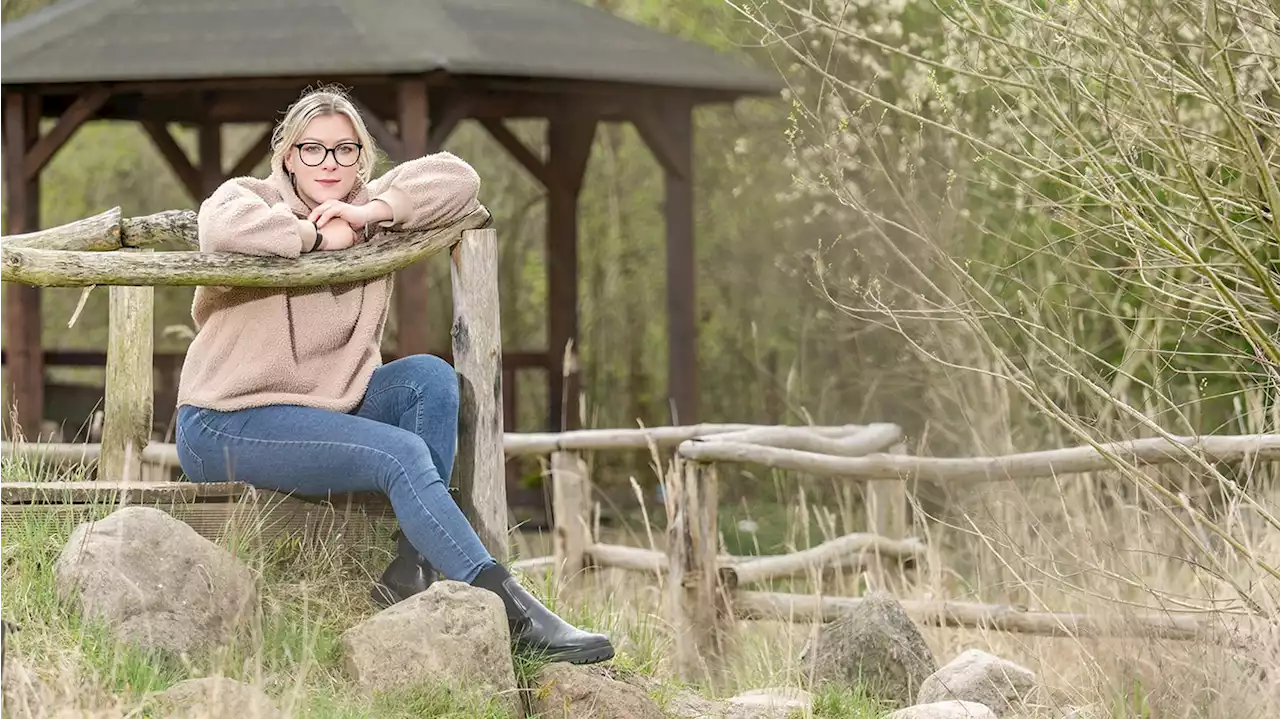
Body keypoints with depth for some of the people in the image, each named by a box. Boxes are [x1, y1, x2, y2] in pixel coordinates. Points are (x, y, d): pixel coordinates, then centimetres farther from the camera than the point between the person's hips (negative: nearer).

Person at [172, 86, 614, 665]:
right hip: (228, 422, -7)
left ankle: (408, 574, -19)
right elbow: (221, 226, -33)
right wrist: (317, 237, -20)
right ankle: (512, 613, -30)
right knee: (402, 454, -25)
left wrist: (373, 211, -14)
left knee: (429, 376, -16)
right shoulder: (252, 196, -7)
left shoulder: (368, 208, 10)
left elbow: (458, 179, -1)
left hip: (324, 408, 7)